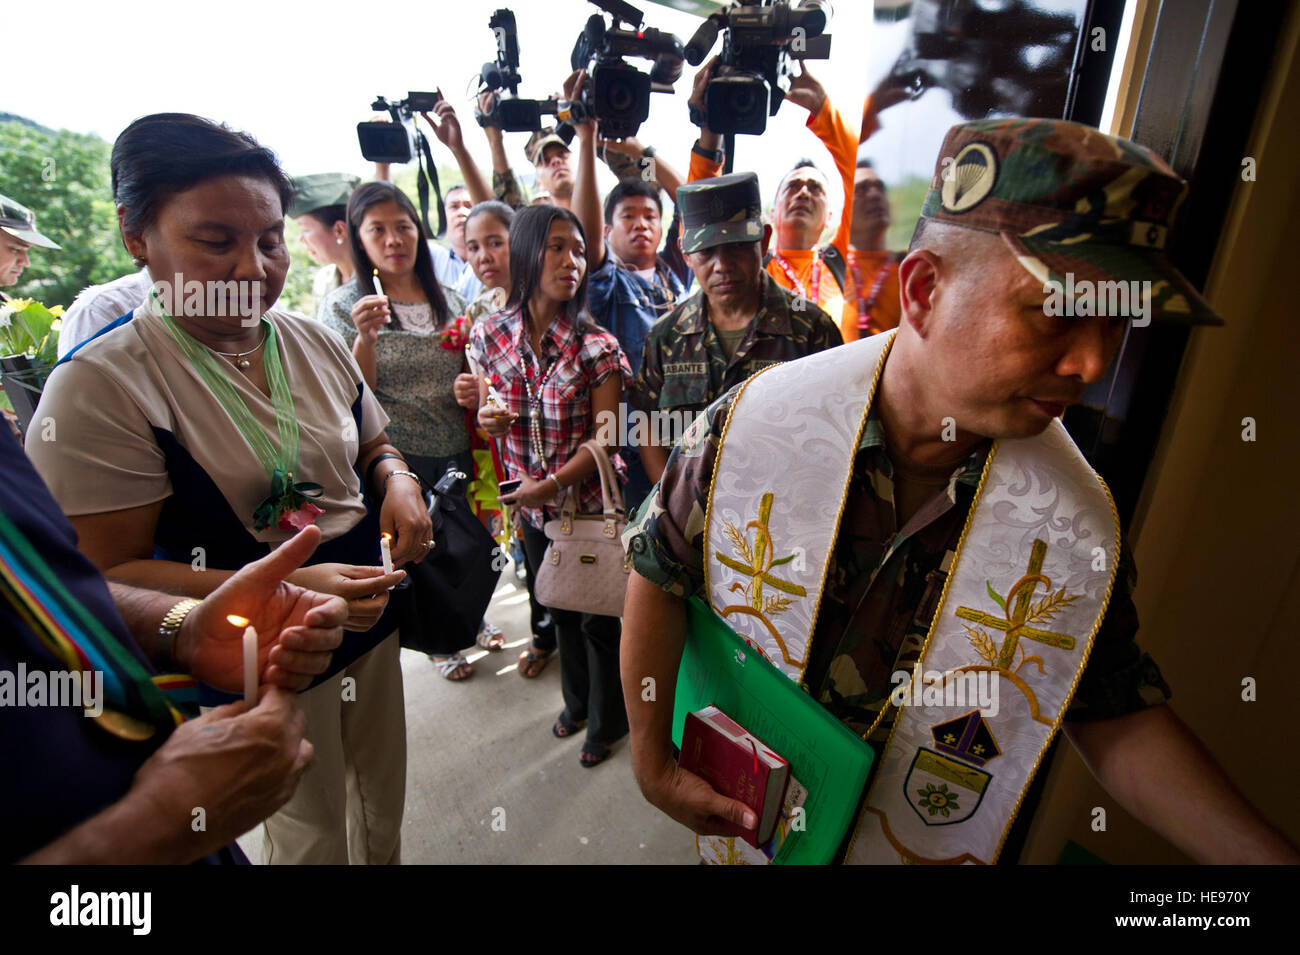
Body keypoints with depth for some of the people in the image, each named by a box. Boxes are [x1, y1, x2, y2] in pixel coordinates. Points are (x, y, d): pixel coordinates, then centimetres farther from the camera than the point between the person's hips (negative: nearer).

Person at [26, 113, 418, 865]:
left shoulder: (317, 342, -1)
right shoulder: (101, 387, -18)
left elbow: (375, 447, 11)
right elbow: (105, 574, -17)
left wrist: (397, 481, -12)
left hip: (369, 621, 6)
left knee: (385, 796, 27)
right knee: (311, 830, 19)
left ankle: (387, 859, 55)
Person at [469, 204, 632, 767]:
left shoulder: (596, 346, -15)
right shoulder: (488, 335, -5)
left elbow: (604, 439, -16)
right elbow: (486, 412, 9)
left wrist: (551, 485, -21)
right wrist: (488, 419, -14)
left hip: (589, 503, -4)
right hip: (530, 505, 4)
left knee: (598, 616, 11)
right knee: (560, 609, 23)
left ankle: (606, 720, 39)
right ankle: (577, 702, 50)